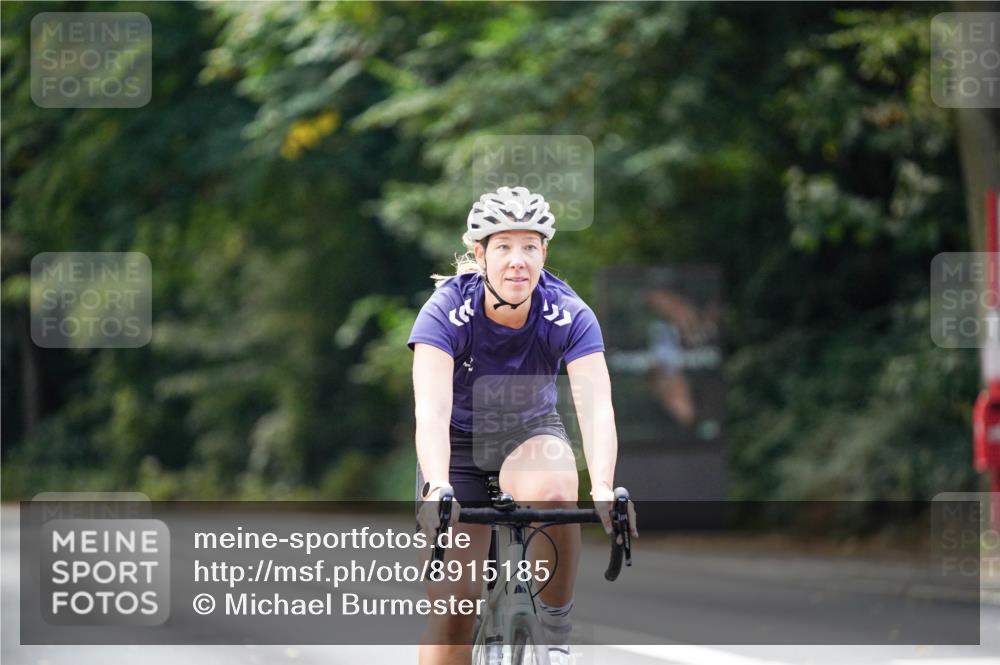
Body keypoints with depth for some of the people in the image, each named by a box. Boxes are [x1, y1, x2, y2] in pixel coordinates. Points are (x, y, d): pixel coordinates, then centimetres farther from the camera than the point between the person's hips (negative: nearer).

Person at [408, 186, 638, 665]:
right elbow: (431, 410, -38)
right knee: (453, 604, -11)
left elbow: (597, 408, -34)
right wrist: (437, 490, -56)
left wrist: (603, 488, -52)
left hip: (532, 432, 1)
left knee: (552, 496, -35)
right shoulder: (446, 312, -27)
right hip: (460, 441, -1)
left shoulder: (569, 316, -23)